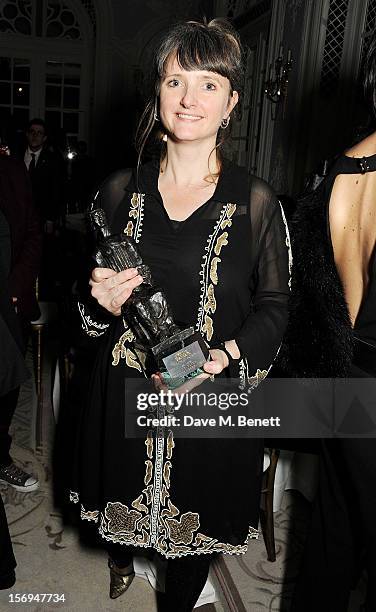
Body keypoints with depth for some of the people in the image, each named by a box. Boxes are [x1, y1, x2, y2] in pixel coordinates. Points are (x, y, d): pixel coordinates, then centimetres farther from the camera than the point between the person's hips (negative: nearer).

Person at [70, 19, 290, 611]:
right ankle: (121, 558, 62)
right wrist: (103, 303, -15)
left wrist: (230, 354, -19)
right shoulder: (121, 190, -1)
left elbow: (274, 304, -3)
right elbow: (90, 293, 8)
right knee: (124, 493, 24)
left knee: (194, 520, 18)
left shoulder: (256, 202, -9)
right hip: (125, 391, 3)